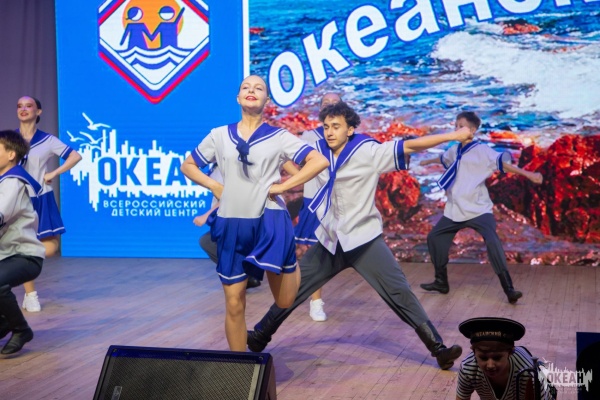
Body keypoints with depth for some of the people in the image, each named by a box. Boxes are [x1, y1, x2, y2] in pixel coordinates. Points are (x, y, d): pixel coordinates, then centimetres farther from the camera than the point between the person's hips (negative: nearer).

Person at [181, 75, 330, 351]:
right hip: (232, 225, 2)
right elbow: (188, 166, 18)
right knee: (234, 304, 5)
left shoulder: (279, 137, 1)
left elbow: (320, 161, -7)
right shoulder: (219, 136, 7)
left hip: (270, 221, -1)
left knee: (285, 302, 6)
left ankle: (290, 266, 39)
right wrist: (214, 186, 2)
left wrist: (282, 186, -11)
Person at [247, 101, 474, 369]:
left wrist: (452, 136, -22)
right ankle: (259, 337, 29)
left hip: (365, 239, -4)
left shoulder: (369, 151, -12)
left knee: (400, 293, -9)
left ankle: (439, 349, -3)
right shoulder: (318, 152, 0)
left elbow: (410, 146, -16)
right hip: (330, 241, 4)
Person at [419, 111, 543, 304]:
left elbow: (503, 163, -24)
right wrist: (428, 161, 53)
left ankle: (509, 289, -24)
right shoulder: (454, 150, 9)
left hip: (478, 208, -7)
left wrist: (528, 174, -37)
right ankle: (441, 282, 27)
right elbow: (444, 158, 32)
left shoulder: (482, 151, -11)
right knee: (434, 237, 12)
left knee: (493, 243, -26)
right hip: (455, 210, 7)